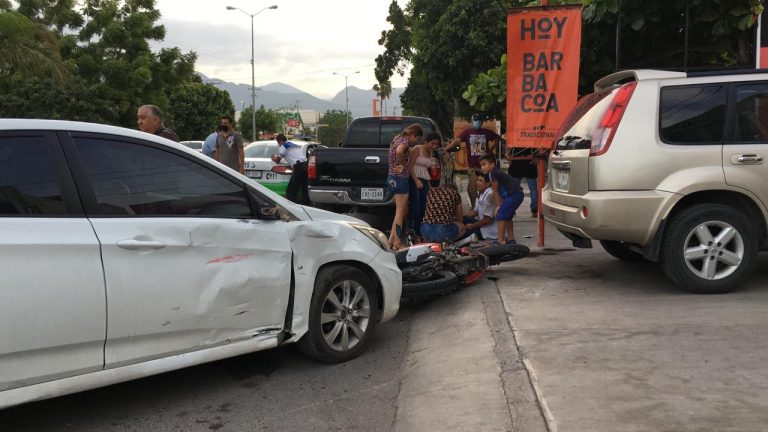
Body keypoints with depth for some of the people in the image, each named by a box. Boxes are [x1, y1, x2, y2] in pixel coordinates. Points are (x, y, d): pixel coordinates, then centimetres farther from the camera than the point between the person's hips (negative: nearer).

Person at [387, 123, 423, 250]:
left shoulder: (398, 138, 15)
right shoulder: (405, 140, -14)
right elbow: (399, 151, -36)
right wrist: (402, 165, -19)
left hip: (393, 177, 10)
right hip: (400, 178, -10)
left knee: (403, 211, 16)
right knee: (400, 212, -3)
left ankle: (392, 240, 17)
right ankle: (397, 244, 1)